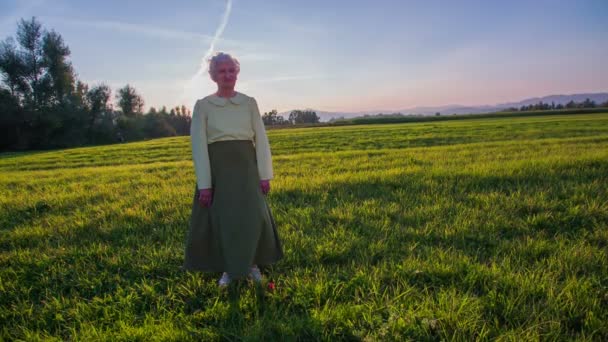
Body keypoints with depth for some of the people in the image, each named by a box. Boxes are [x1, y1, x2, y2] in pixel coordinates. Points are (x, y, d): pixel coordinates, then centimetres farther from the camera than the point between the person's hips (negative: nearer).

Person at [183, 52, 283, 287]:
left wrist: (265, 174, -4)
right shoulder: (202, 105, 1)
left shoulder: (249, 103, 6)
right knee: (220, 219, 2)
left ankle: (252, 263, 19)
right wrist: (204, 183, -11)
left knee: (253, 216, -4)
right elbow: (198, 145, -5)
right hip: (217, 168, -1)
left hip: (245, 166, 1)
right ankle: (228, 269, 23)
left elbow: (261, 139, 3)